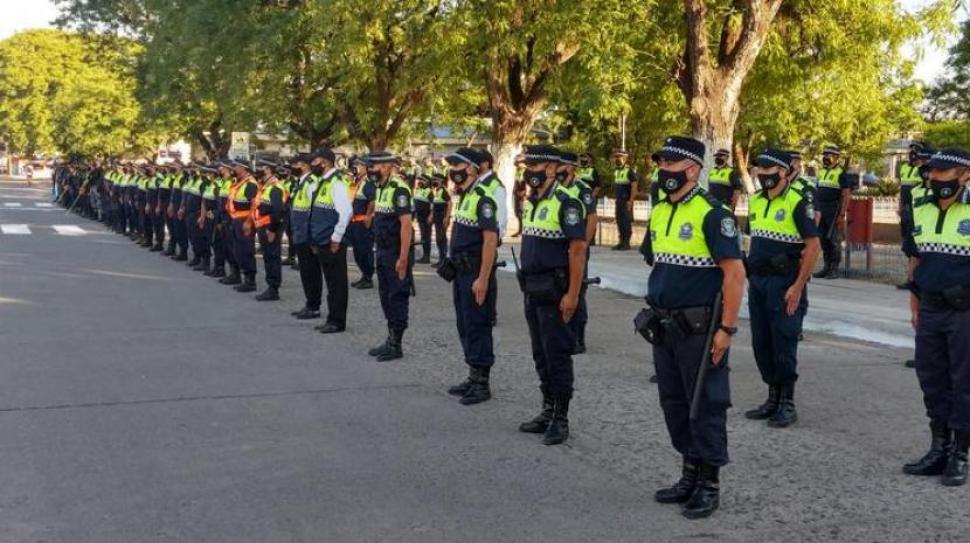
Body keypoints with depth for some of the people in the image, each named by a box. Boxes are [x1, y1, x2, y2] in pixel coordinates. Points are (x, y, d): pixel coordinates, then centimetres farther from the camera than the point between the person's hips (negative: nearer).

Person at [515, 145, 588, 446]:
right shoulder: (530, 203, 12)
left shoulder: (565, 203, -15)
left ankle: (561, 419, 6)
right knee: (540, 354, 14)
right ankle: (548, 411, 25)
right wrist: (527, 286, 15)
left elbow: (578, 250, -18)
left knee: (557, 354, -2)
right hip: (533, 291, 9)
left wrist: (572, 295, -21)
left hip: (555, 292, -9)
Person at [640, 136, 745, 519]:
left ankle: (709, 485, 12)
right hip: (665, 328, 8)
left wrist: (726, 329, -18)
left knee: (705, 406, 1)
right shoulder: (658, 213, 10)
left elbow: (734, 273, -17)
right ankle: (690, 475, 28)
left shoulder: (711, 214, -14)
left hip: (698, 329, -8)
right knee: (674, 404, 15)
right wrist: (656, 310, 16)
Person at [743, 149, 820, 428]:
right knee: (761, 342, 11)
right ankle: (773, 398, 22)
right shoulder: (756, 201, 11)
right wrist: (752, 277, 12)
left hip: (784, 284, -7)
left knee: (783, 344, -3)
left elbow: (813, 245, -14)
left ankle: (787, 404, 7)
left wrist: (798, 287, -17)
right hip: (757, 281, 7)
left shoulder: (797, 202, -12)